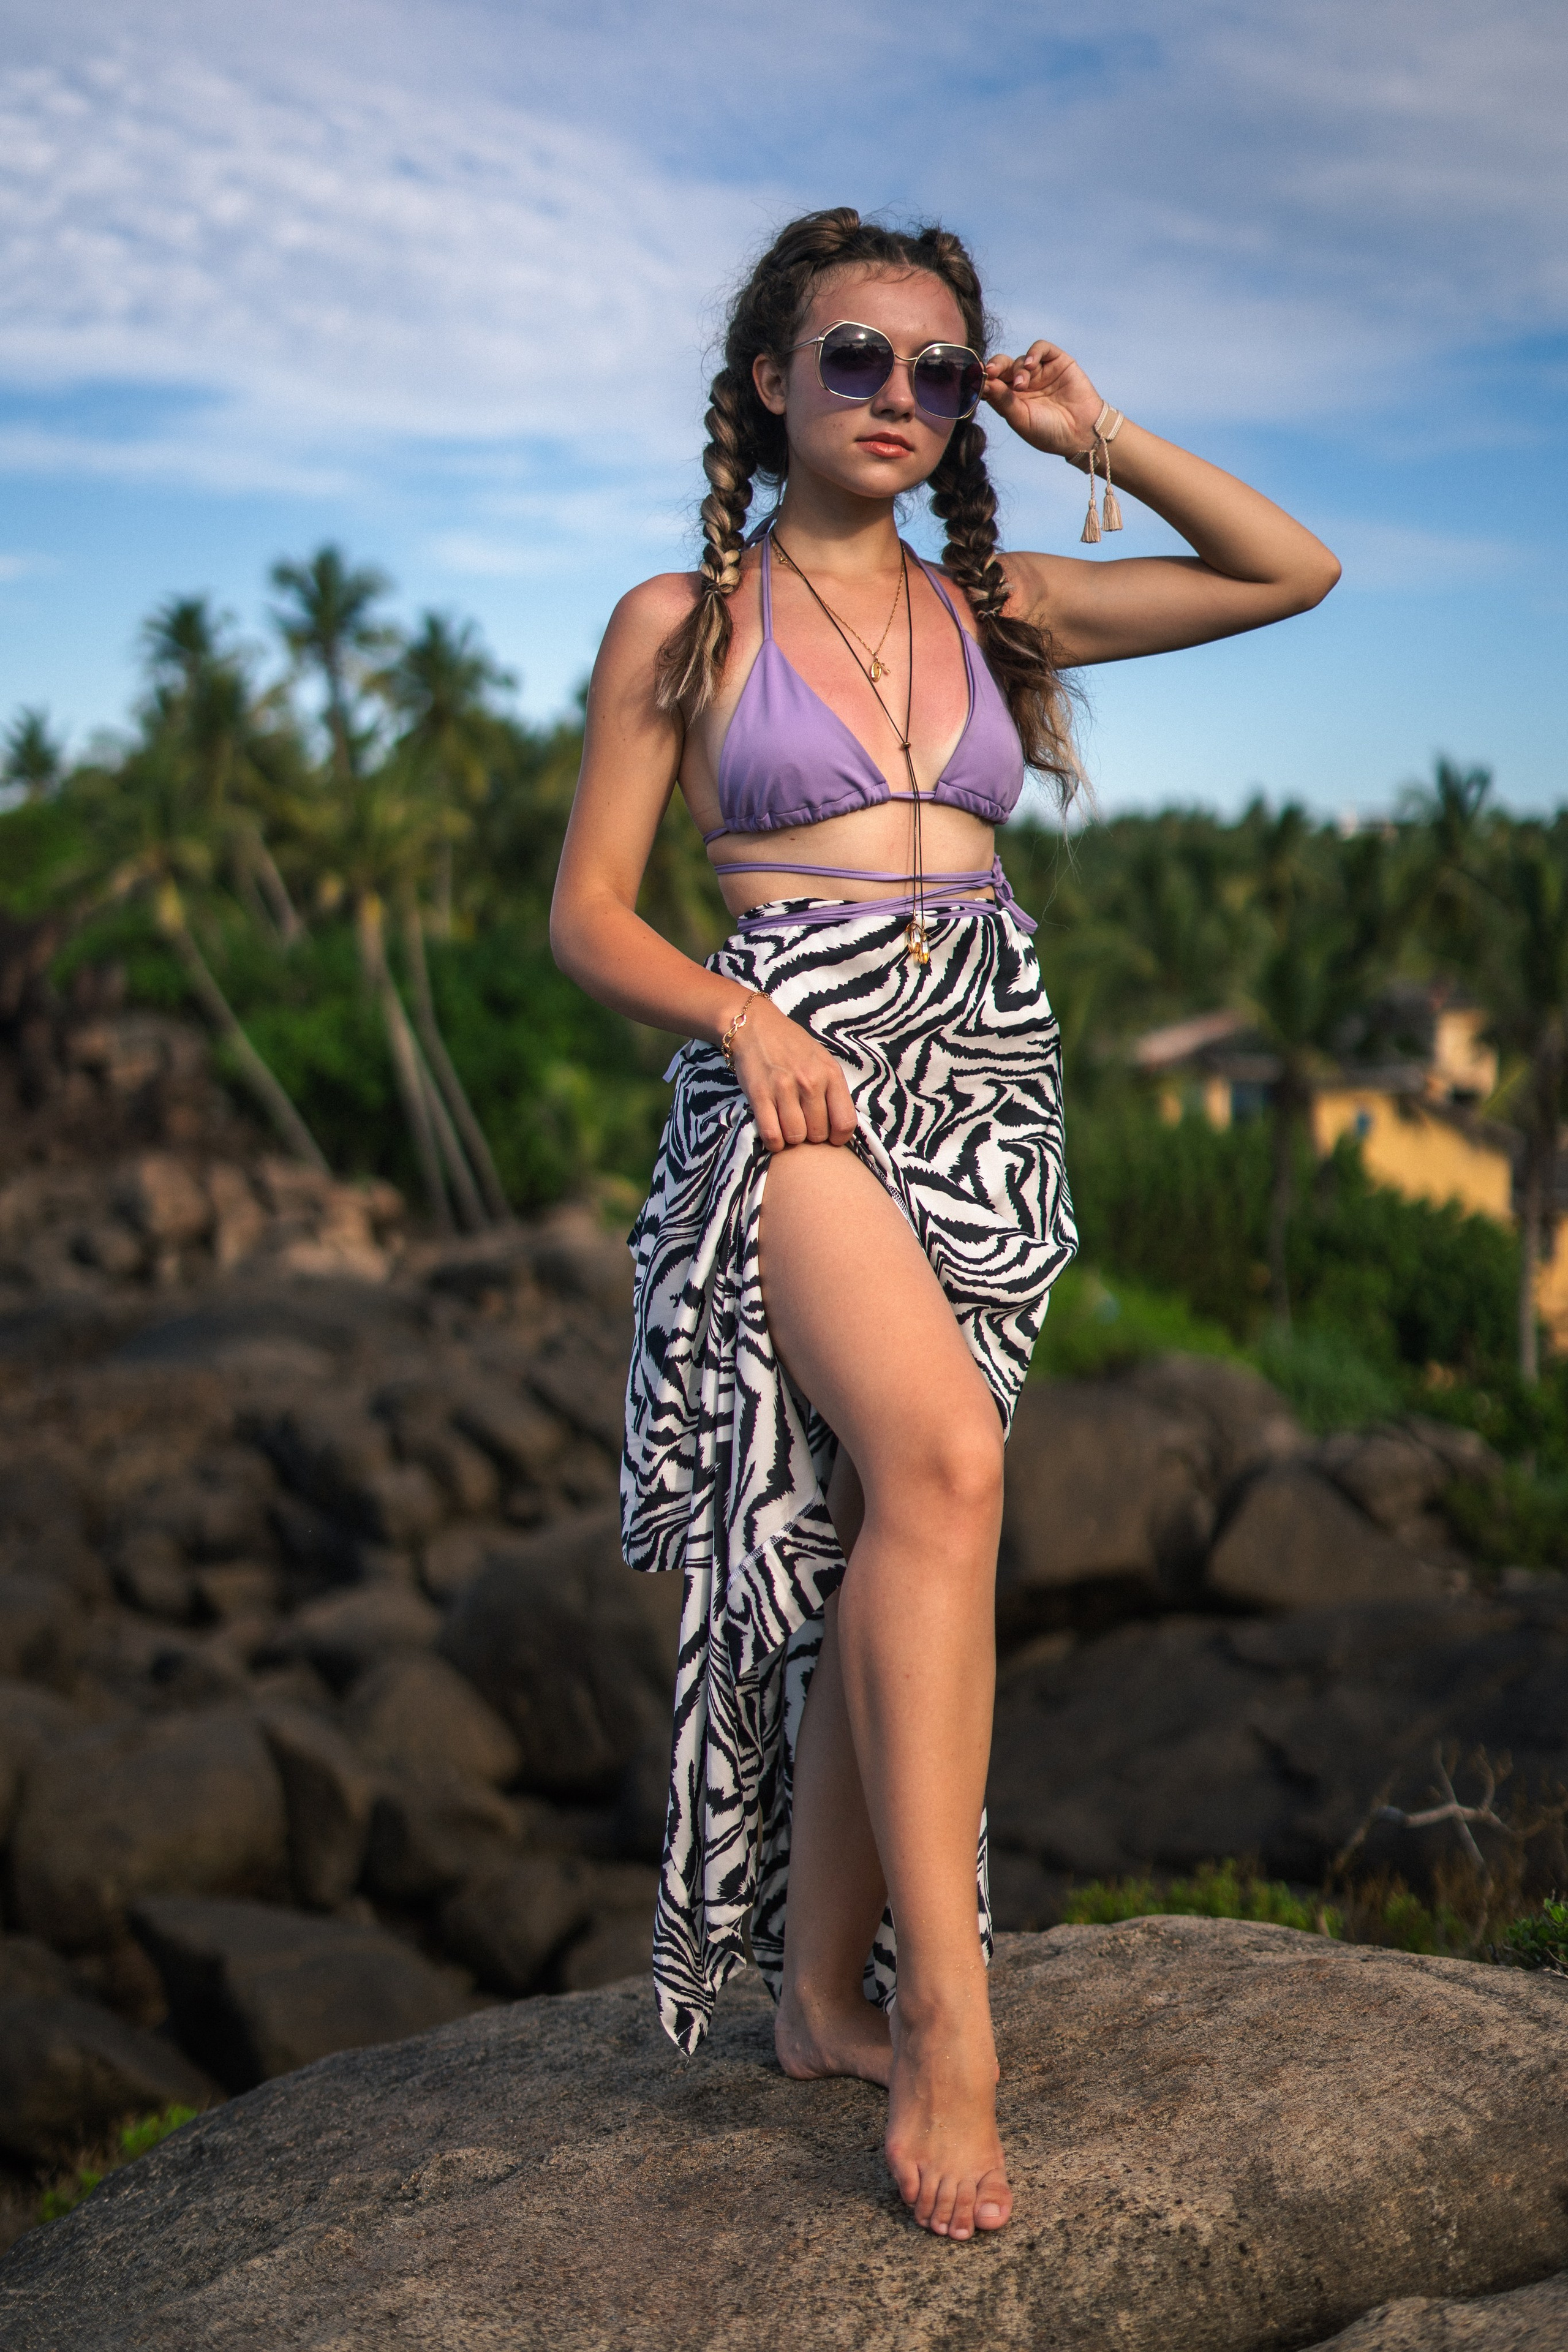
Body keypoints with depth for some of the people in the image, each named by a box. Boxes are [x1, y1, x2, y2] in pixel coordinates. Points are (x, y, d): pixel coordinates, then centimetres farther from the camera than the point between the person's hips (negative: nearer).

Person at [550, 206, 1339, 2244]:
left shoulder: (991, 610, 15)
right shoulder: (680, 622, 5)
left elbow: (1294, 569, 17)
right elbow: (588, 909, 3)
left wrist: (1090, 436, 11)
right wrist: (741, 1018, -15)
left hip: (987, 1079, 4)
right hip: (792, 1067, -4)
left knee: (879, 1535, 2)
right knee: (941, 1463, -28)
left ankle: (825, 1992, 15)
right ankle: (949, 2007, -22)